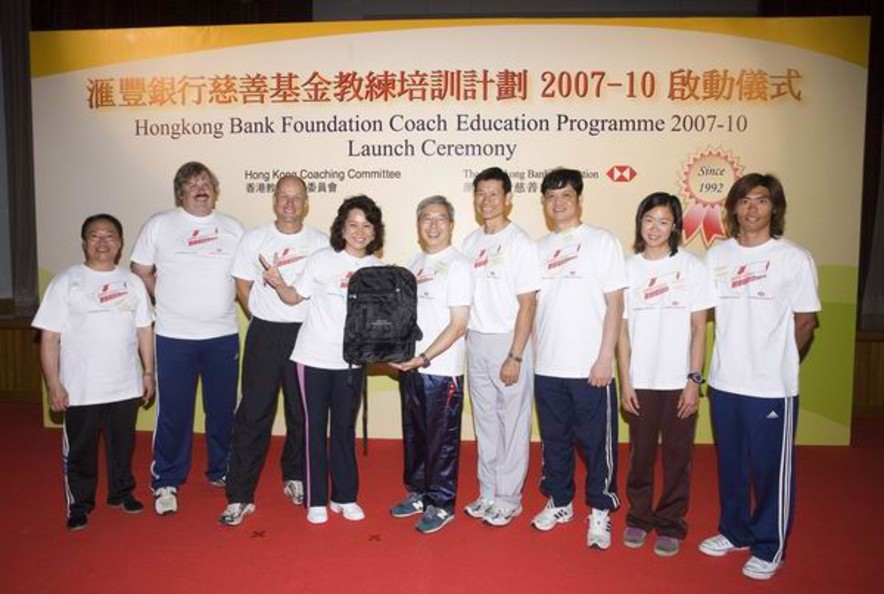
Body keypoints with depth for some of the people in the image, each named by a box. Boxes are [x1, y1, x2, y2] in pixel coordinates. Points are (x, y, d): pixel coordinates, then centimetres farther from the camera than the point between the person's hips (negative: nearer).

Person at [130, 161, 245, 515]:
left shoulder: (232, 228, 8)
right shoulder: (159, 225, 2)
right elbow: (140, 272, 5)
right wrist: (170, 301, 1)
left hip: (224, 334, 2)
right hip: (174, 336, -2)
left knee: (223, 409, 11)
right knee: (173, 412, 3)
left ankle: (222, 471, 28)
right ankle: (166, 482, 18)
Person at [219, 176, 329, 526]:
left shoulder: (321, 243, 2)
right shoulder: (254, 239, 2)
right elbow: (243, 287, 7)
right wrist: (266, 320, 5)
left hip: (306, 335, 1)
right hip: (264, 335, -1)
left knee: (303, 412, 11)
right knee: (253, 413, 0)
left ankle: (295, 478, 31)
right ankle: (240, 496, 8)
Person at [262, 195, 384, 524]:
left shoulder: (377, 269, 2)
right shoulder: (322, 259, -7)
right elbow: (294, 297, -1)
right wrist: (278, 283, -21)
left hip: (351, 360, 3)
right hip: (314, 357, -2)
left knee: (344, 427, 12)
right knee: (315, 426, 6)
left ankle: (344, 496, 26)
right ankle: (316, 500, 20)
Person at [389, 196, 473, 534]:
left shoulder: (457, 265, -10)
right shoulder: (416, 262, 11)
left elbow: (458, 325, -14)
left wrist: (423, 358, -17)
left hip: (442, 370, -6)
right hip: (409, 365, 7)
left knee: (442, 440, 5)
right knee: (414, 434, 17)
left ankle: (441, 504, 21)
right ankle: (418, 493, 33)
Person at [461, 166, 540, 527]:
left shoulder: (521, 244, -9)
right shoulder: (471, 242, 8)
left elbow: (527, 305, -12)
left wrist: (515, 357, -15)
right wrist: (466, 340, 5)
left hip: (508, 341, -5)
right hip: (475, 341, 6)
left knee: (513, 423, 5)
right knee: (485, 421, 14)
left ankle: (509, 499, 19)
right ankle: (488, 493, 28)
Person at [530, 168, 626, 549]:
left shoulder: (602, 242, -2)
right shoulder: (539, 248, 11)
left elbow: (614, 304, -5)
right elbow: (533, 304, 13)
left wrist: (605, 358, -11)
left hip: (590, 367, -4)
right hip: (547, 367, 4)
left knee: (597, 442, 5)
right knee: (554, 440, 15)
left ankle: (600, 511, 23)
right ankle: (559, 502, 32)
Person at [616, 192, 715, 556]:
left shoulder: (691, 266, -1)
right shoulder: (628, 268, 3)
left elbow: (699, 328, -1)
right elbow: (622, 329, 3)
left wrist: (694, 379, -7)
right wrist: (625, 381, -1)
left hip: (680, 381, -1)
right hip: (640, 380, 1)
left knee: (677, 455, 7)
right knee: (641, 454, 11)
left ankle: (670, 525, 24)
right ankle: (639, 518, 29)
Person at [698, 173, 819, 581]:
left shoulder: (794, 259, -7)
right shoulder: (717, 255, 4)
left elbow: (805, 321, -1)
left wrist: (776, 364, 5)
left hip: (772, 387, -4)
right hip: (724, 381, 4)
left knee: (772, 469, 8)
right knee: (730, 463, 17)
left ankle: (769, 548, 26)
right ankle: (734, 532, 37)